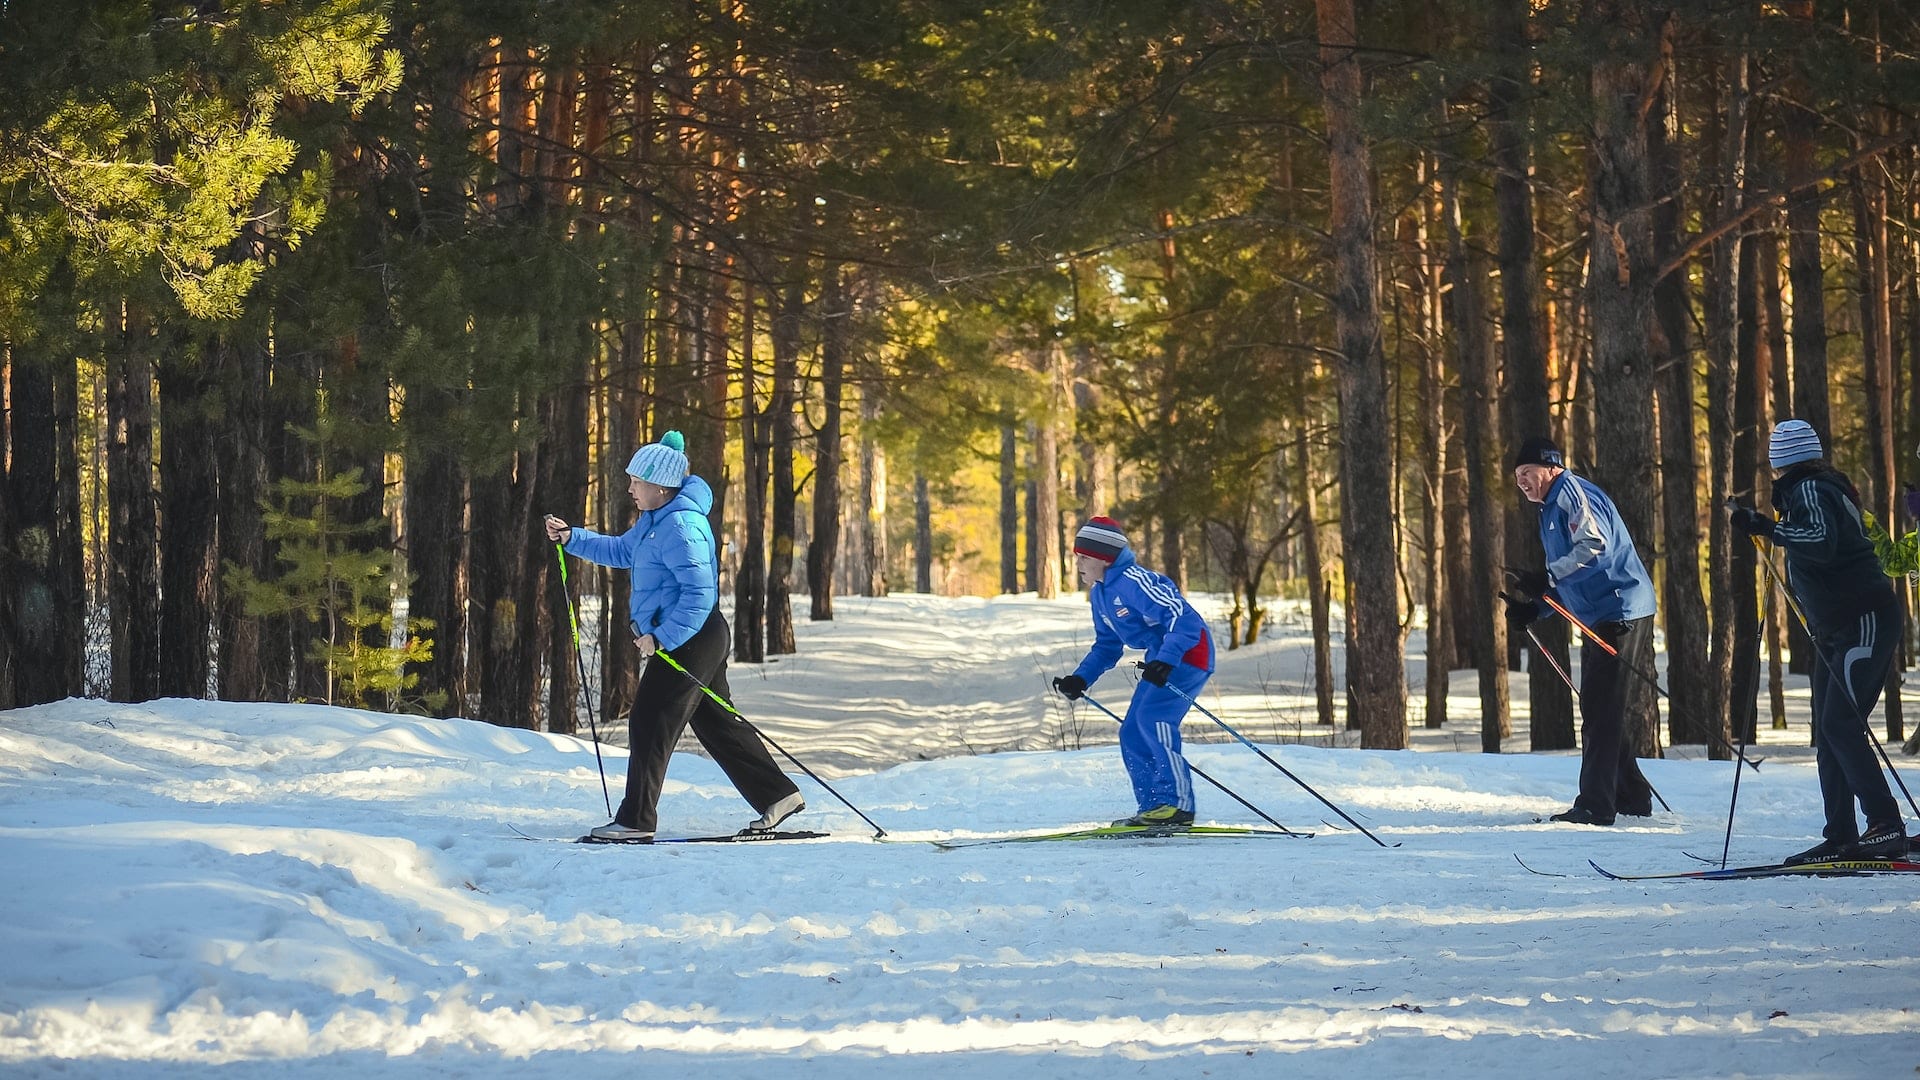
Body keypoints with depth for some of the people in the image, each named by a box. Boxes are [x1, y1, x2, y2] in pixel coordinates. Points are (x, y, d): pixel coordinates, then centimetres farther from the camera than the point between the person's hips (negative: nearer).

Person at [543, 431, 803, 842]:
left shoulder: (680, 526, -22)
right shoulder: (656, 519, 12)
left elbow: (699, 594, -26)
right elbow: (621, 550, 28)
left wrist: (662, 637, -25)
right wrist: (571, 538, 17)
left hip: (689, 640, -11)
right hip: (694, 639, 11)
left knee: (650, 725, -7)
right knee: (716, 723, 15)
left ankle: (636, 820, -3)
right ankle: (778, 796, 18)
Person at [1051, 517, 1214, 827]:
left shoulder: (1133, 581, -22)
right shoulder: (1099, 593, 9)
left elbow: (1183, 618, -28)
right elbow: (1107, 645, 21)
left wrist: (1164, 662, -39)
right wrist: (1080, 679, 8)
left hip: (1188, 651, -10)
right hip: (1160, 657, 10)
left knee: (1152, 716, -25)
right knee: (1132, 733, 5)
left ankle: (1178, 803, -25)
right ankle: (1152, 807, 9)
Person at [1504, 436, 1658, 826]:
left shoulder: (1572, 492, -8)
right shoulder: (1552, 510, 24)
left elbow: (1595, 545, -25)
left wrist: (1547, 578, -27)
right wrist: (1533, 609, 13)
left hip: (1621, 614, -11)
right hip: (1601, 619, 11)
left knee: (1601, 712, -11)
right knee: (1598, 711, 14)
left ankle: (1595, 805, -12)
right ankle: (1632, 796, 22)